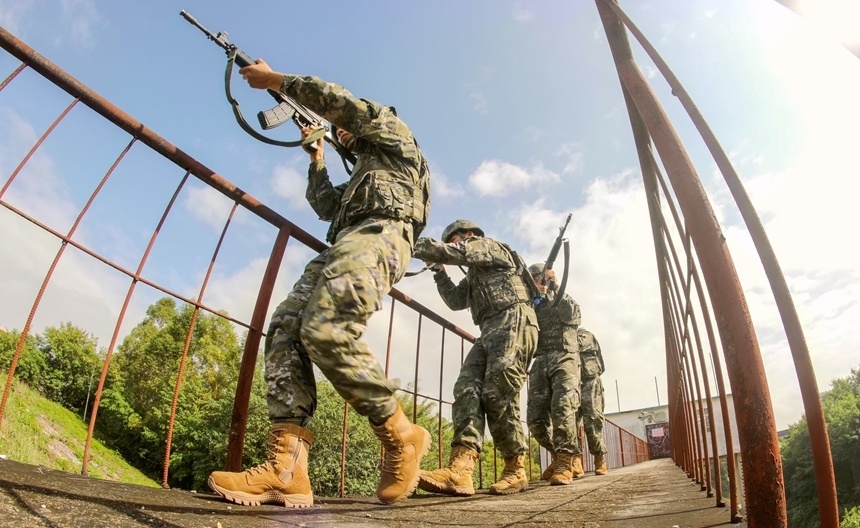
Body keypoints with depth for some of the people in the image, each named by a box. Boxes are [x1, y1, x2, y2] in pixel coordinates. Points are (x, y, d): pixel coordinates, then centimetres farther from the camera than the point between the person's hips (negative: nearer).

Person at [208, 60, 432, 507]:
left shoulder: (393, 131, 21)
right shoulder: (362, 173, 44)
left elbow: (335, 99, 9)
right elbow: (328, 207, 39)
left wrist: (273, 79, 17)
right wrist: (318, 158, 44)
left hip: (379, 233, -9)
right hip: (346, 242, 9)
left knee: (326, 330, -31)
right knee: (285, 328, -13)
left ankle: (401, 436, -17)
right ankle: (285, 470, -24)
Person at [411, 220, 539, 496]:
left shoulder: (489, 245, 8)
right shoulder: (474, 275, 34)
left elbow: (455, 253, -8)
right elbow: (455, 300, 31)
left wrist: (416, 245, -2)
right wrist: (438, 270, 24)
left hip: (513, 323, -9)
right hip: (489, 333, 9)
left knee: (498, 395, -17)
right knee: (467, 389, -12)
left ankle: (516, 470, -3)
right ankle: (460, 469, -27)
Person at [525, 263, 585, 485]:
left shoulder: (564, 300, 17)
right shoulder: (531, 306, 26)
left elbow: (572, 315, -7)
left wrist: (554, 289, -2)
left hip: (564, 358, -4)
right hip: (540, 362, 4)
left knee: (562, 409, -24)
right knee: (536, 418, -7)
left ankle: (565, 463, -18)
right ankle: (566, 458, 11)